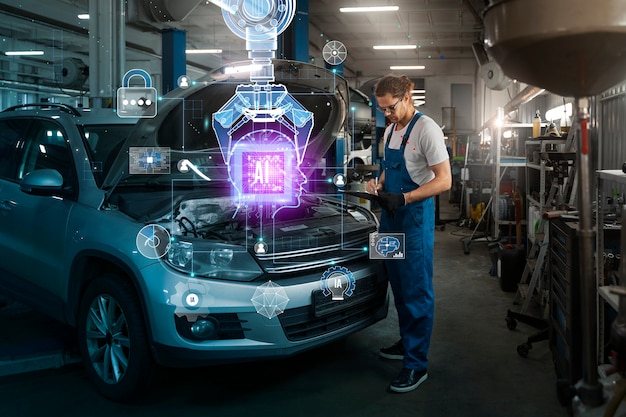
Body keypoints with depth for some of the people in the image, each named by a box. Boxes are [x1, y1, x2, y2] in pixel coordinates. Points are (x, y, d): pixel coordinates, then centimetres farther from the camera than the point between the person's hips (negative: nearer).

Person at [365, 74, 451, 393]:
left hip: (415, 217, -8)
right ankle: (407, 342, 34)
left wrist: (402, 199, -23)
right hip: (391, 215, 8)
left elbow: (444, 181, -17)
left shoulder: (426, 129, -14)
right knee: (399, 286, 17)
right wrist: (379, 184, 3)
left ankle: (417, 364, 7)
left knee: (417, 291, -2)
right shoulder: (390, 130, 12)